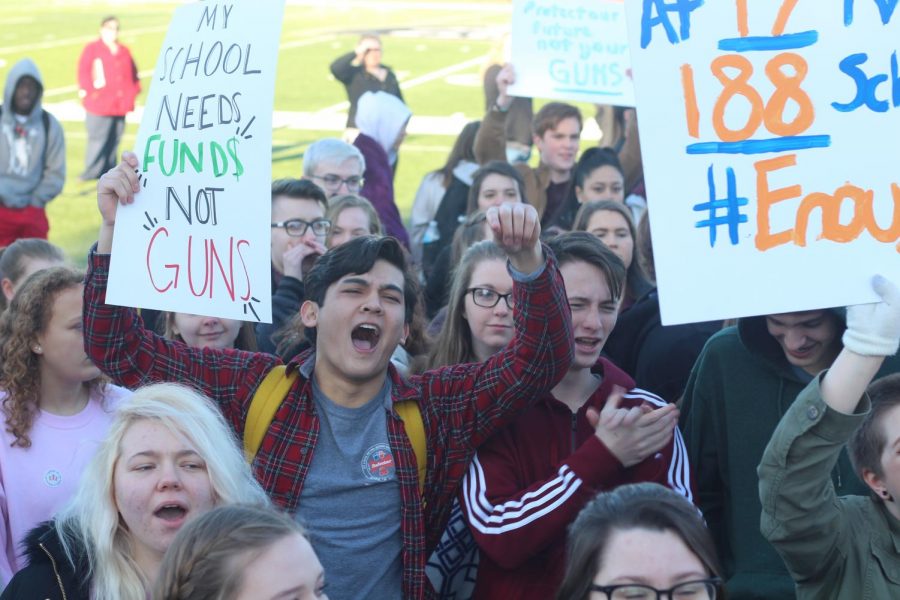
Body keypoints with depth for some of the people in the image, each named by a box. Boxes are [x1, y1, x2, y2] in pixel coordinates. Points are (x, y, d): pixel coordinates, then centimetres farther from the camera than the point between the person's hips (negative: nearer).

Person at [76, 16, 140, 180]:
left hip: (120, 105, 5)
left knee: (114, 140, 7)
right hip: (99, 105, -5)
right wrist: (86, 90, -15)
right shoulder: (92, 49, 0)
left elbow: (133, 73, 21)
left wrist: (134, 90, 10)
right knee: (97, 139, -8)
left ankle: (108, 171, 15)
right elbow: (83, 71, -6)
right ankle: (91, 171, -1)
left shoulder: (124, 51, 15)